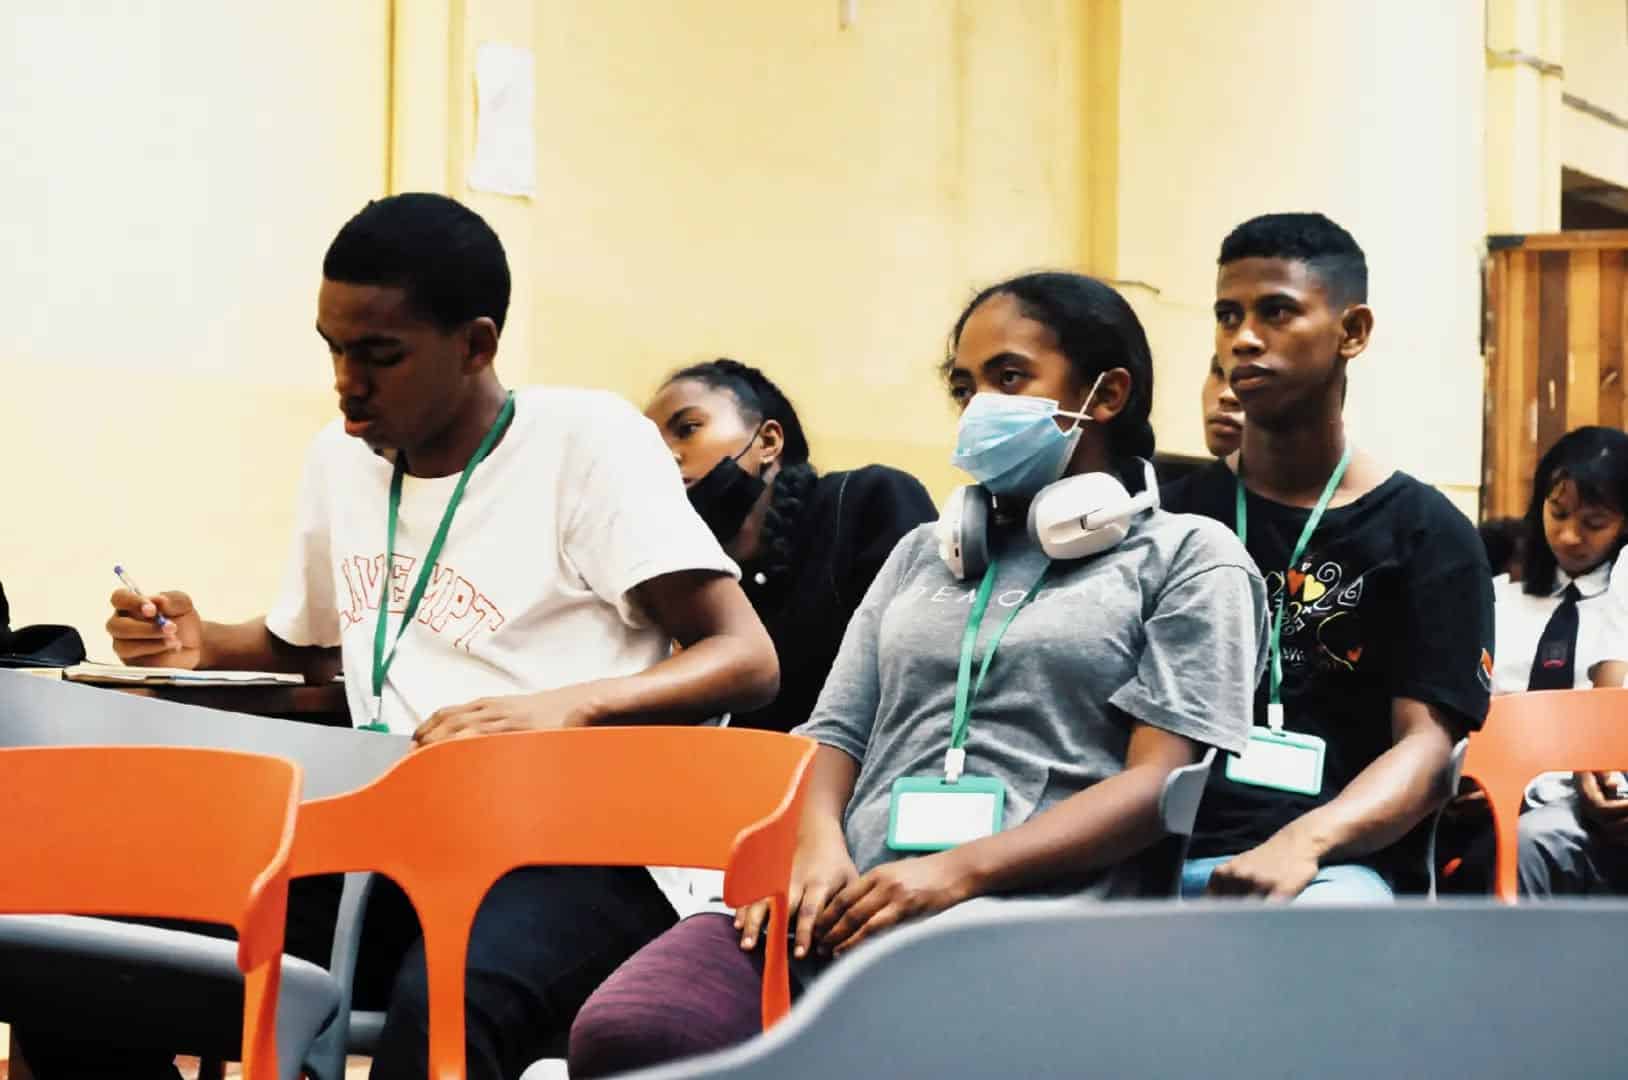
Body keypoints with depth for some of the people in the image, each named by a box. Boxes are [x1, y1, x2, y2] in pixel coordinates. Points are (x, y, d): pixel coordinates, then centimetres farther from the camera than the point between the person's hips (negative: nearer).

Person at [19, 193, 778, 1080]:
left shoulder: (590, 440, -4)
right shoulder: (341, 457, 16)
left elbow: (748, 661, -11)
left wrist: (569, 706, -29)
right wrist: (202, 648, 11)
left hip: (571, 855, -6)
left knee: (440, 1002, -41)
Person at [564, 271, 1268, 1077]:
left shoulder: (1188, 556, 13)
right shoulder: (922, 553, 30)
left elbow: (1156, 779, 0)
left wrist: (959, 871, -13)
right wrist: (818, 847, -3)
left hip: (1027, 912, -5)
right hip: (849, 901, 5)